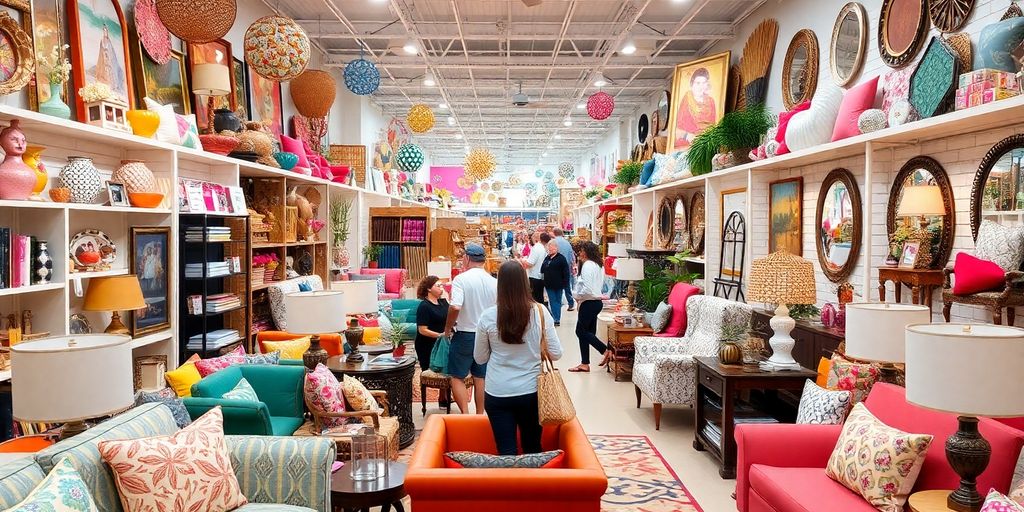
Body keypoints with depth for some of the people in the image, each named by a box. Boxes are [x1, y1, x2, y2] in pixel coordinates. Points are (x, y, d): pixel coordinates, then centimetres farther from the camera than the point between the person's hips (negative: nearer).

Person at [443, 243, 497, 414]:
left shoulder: (461, 279, -15)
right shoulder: (494, 282, 0)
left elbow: (455, 307, -26)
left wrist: (447, 328, -11)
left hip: (464, 334, -5)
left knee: (457, 377, 6)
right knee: (480, 377, 14)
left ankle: (465, 414, -2)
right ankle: (480, 416, 21)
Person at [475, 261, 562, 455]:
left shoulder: (488, 316, -10)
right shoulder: (540, 312, -10)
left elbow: (480, 358, 2)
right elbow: (556, 353, -4)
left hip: (497, 394, -1)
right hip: (531, 392, 1)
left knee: (507, 453, 7)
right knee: (533, 449, 19)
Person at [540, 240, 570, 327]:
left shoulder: (561, 258, -8)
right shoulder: (547, 258, 11)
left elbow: (566, 272, -11)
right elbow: (542, 270, 17)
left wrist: (565, 283, -15)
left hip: (557, 285, -5)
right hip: (549, 284, 5)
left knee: (557, 301, 4)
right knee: (552, 302, 7)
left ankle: (557, 319, 6)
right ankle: (556, 319, 13)